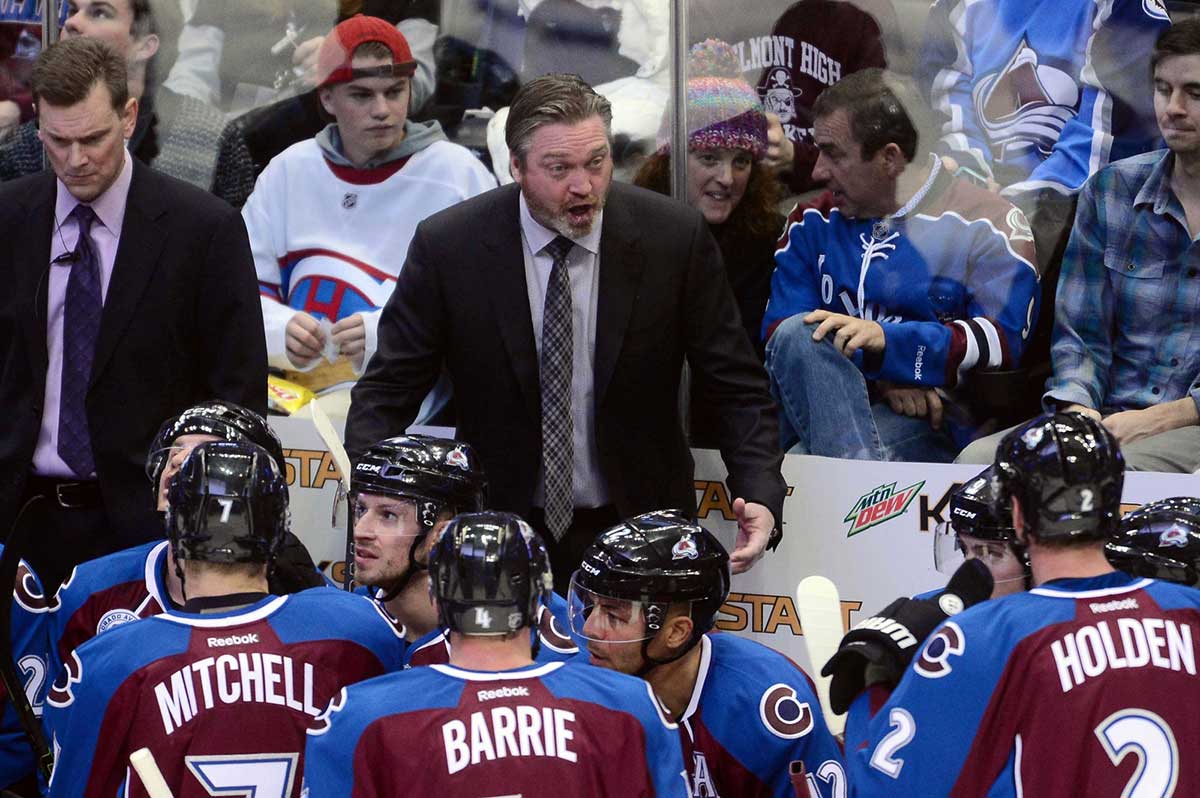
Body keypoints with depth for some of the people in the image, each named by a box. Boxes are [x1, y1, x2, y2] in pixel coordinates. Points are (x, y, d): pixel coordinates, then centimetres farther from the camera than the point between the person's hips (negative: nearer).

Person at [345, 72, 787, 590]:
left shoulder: (675, 237, -6)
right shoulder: (447, 245, -7)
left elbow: (739, 389, 1)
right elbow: (387, 393, -1)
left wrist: (761, 497, -15)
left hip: (637, 531, 0)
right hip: (499, 533, 0)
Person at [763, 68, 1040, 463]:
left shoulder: (987, 226, 3)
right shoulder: (813, 224, 17)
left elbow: (1001, 341, -10)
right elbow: (780, 332, 5)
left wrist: (887, 341, -22)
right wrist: (878, 381, -13)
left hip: (930, 426, -6)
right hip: (817, 413, 6)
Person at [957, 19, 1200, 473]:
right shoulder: (1111, 191, 13)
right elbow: (1079, 333, 11)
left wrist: (1159, 419, -15)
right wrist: (1079, 410, -11)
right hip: (1109, 419, 4)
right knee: (977, 460, -24)